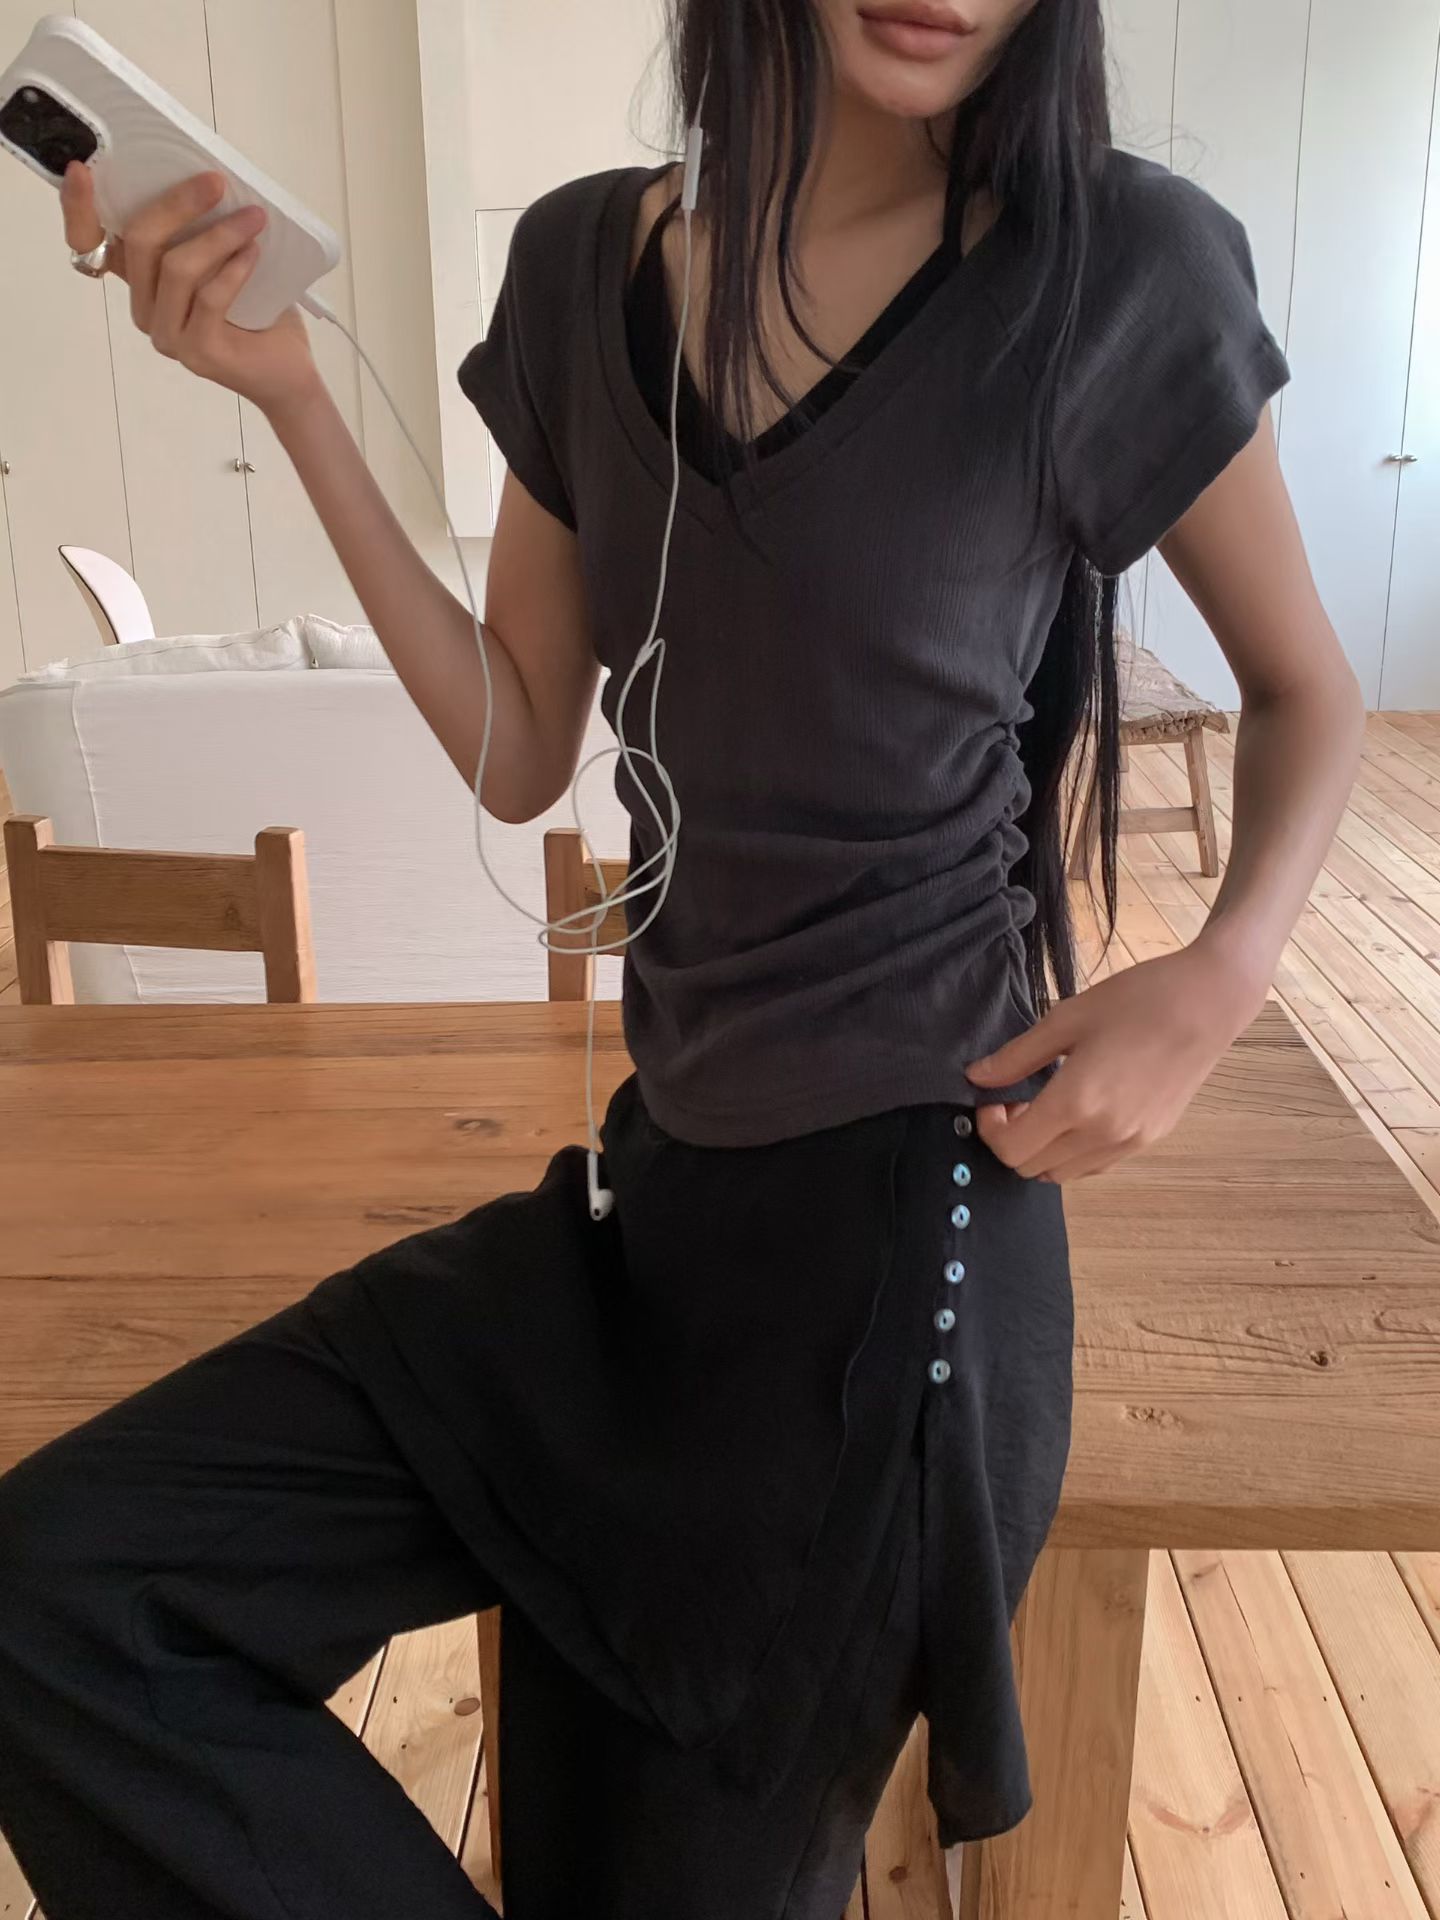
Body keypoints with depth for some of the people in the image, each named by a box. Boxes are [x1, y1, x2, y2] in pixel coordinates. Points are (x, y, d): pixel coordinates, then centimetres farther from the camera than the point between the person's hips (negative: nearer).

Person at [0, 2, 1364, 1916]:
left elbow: (1306, 691, 4)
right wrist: (288, 394, -2)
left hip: (905, 1206, -4)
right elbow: (517, 754, 5)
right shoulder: (588, 262, 3)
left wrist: (1222, 976, -16)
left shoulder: (1123, 269, -10)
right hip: (654, 1186, 5)